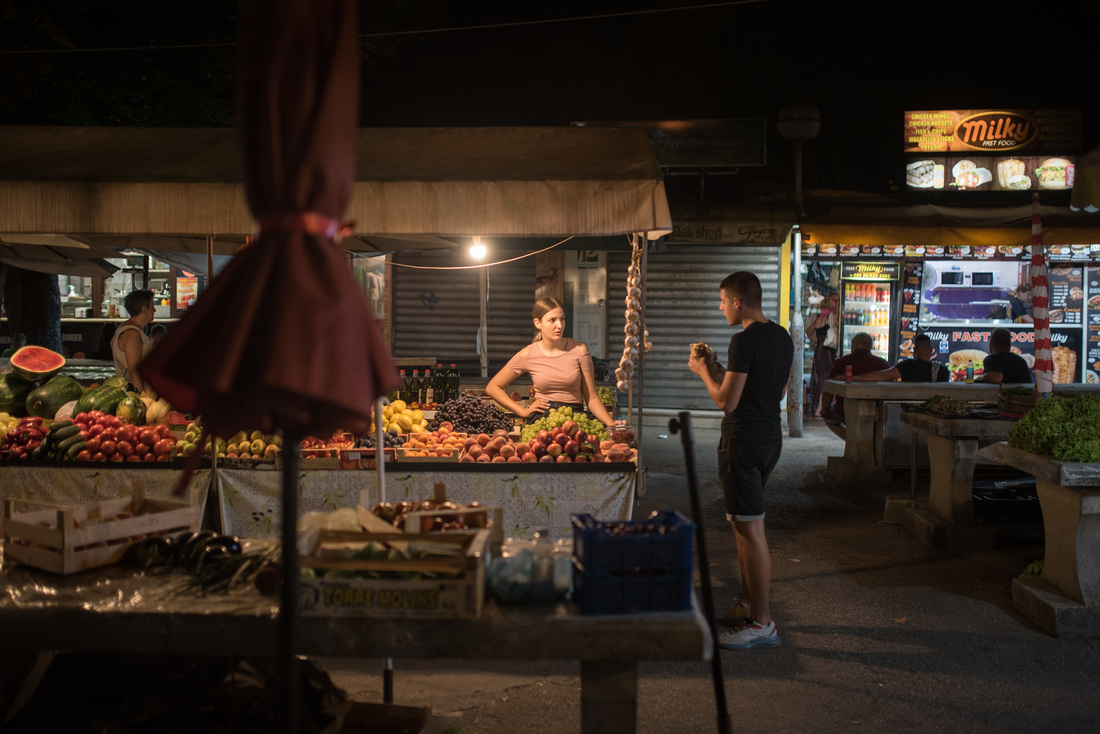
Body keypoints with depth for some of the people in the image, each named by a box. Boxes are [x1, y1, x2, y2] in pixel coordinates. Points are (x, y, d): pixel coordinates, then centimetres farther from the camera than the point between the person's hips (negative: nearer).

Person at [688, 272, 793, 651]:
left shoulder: (744, 341, -18)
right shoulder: (782, 337, 10)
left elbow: (727, 401, -19)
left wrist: (703, 372, -2)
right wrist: (721, 373, 21)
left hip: (744, 441, -10)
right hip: (771, 437, 10)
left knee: (751, 529, -5)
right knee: (743, 524, 19)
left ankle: (762, 623, 0)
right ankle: (747, 604, 29)